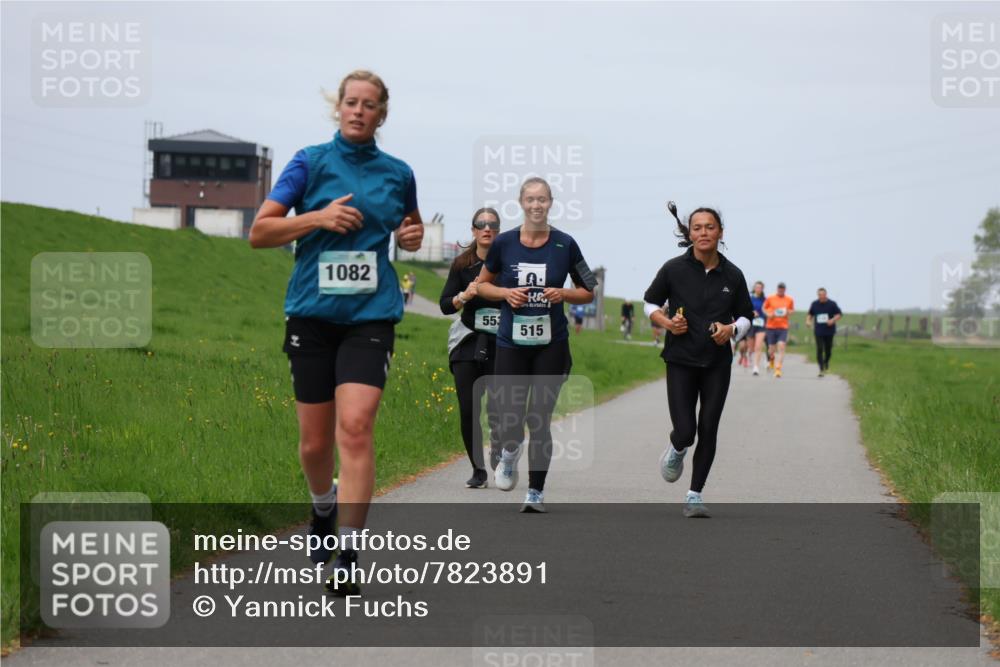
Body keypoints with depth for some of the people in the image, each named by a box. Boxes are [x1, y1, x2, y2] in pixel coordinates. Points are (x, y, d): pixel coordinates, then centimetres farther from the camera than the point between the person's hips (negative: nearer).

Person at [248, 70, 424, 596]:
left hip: (371, 315, 0)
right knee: (314, 441, 6)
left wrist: (413, 237, 5)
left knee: (354, 427, -17)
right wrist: (319, 218, -14)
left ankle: (349, 552, -16)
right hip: (312, 312, 0)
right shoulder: (311, 162, 2)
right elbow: (259, 232, -1)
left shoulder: (398, 173, 9)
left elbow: (410, 226, 29)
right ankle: (324, 508, 39)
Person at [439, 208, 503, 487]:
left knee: (499, 412, -8)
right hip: (468, 344, 2)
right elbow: (445, 305, 4)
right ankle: (478, 470, 10)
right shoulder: (462, 265, 7)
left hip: (502, 346, -2)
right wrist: (464, 296, -14)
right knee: (468, 410, -3)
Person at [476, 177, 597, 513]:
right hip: (511, 343, 0)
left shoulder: (565, 244, -1)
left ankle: (536, 493, 12)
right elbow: (482, 284, 12)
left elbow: (588, 292, 9)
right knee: (510, 420, -4)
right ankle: (509, 454, 33)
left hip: (551, 345, 0)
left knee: (539, 420, -2)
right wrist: (506, 293, -7)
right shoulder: (504, 243, 0)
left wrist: (563, 294, -11)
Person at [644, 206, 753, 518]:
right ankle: (676, 450, 28)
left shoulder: (733, 275, -1)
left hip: (717, 363, 2)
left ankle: (694, 495, 15)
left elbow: (745, 316, 11)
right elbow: (650, 303, 7)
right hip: (680, 361, -2)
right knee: (685, 432, -10)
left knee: (708, 431, 1)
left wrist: (732, 329, -11)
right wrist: (667, 323, -12)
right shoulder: (674, 269, -6)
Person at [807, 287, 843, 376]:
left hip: (829, 331, -1)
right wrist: (808, 321, -3)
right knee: (819, 350, -10)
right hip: (818, 331, 1)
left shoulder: (832, 304, -4)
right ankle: (821, 369, -8)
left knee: (828, 350, 7)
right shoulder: (814, 304, 3)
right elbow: (810, 314, 17)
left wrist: (833, 320, -18)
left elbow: (839, 314, 0)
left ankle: (826, 362, 39)